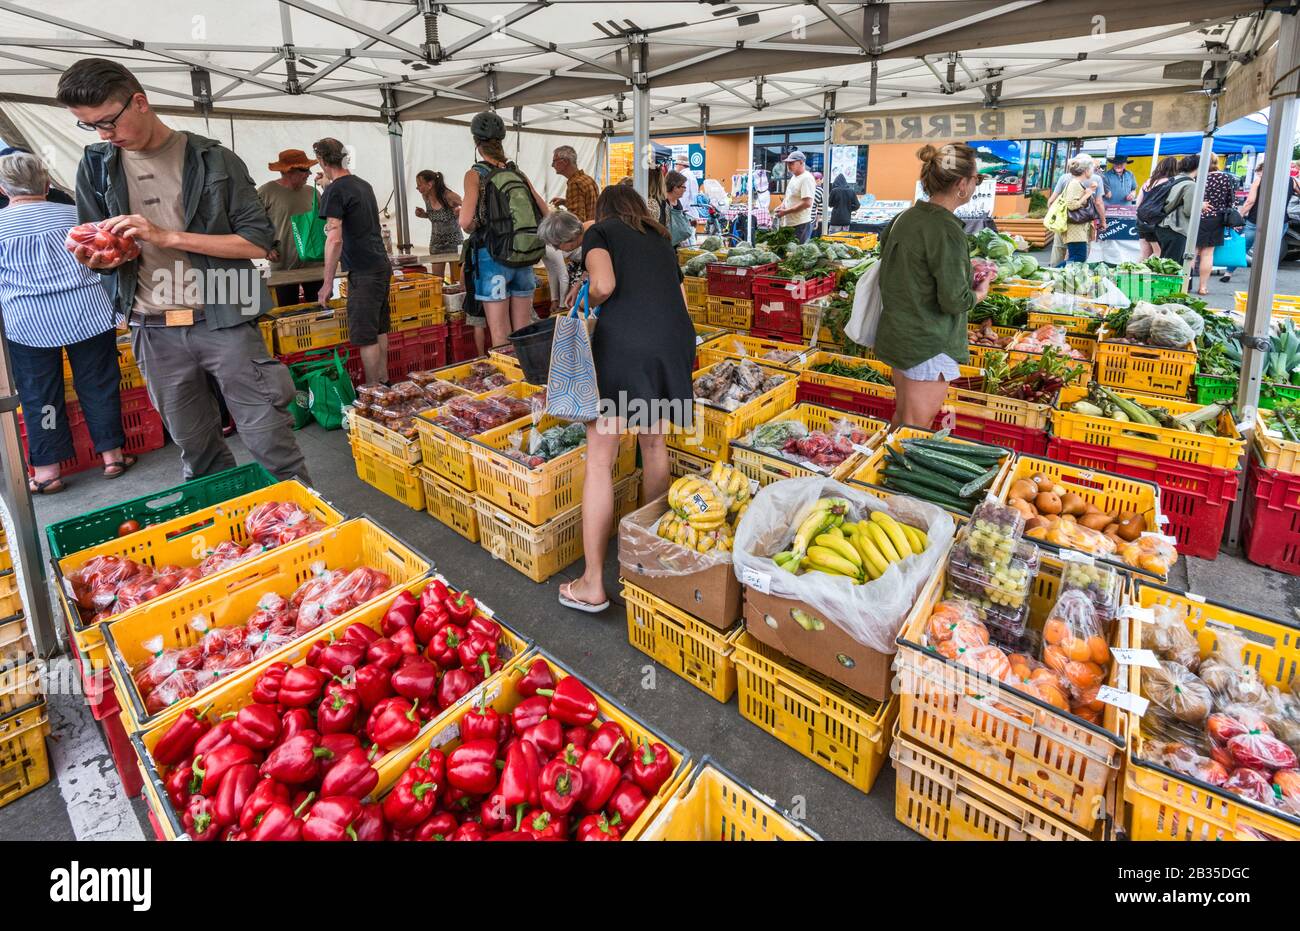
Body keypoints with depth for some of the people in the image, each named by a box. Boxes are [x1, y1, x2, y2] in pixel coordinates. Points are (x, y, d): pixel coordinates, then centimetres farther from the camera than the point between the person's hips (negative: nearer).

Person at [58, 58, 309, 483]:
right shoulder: (96, 165, 11)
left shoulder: (214, 159, 0)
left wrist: (167, 236, -13)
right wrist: (96, 258, -8)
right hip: (154, 332, 4)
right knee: (198, 453, 11)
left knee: (273, 446, -5)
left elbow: (259, 242, -7)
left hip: (224, 321, -4)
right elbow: (100, 254, 16)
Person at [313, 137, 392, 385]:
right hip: (382, 265, 9)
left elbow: (335, 239, -19)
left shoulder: (335, 190, -11)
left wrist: (328, 283, -15)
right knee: (380, 330, 15)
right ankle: (384, 382, 23)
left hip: (364, 272, -9)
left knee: (365, 337, -3)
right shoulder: (364, 185, 13)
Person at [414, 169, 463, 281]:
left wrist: (461, 212, -31)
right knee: (436, 280, 5)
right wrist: (423, 215, -5)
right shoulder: (426, 197, -2)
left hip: (453, 241, -5)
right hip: (436, 242, 5)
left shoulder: (448, 196, -19)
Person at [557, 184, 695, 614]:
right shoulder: (660, 240, 28)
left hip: (623, 343, -5)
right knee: (654, 443, 23)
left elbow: (604, 284, -7)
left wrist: (586, 300, 14)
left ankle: (592, 585, 5)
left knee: (599, 462, 1)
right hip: (675, 341, 5)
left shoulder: (600, 232, 13)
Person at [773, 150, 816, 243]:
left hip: (800, 225, -9)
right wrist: (781, 207, 7)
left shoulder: (806, 178, -12)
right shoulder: (793, 177, 18)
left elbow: (807, 203, -21)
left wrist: (785, 212, -18)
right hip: (788, 224, 9)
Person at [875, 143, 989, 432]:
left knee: (902, 414, 21)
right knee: (918, 428, 1)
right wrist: (980, 293, 1)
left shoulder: (906, 216, 4)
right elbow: (954, 300, -20)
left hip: (896, 334, 9)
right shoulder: (947, 230, -20)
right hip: (928, 344, -9)